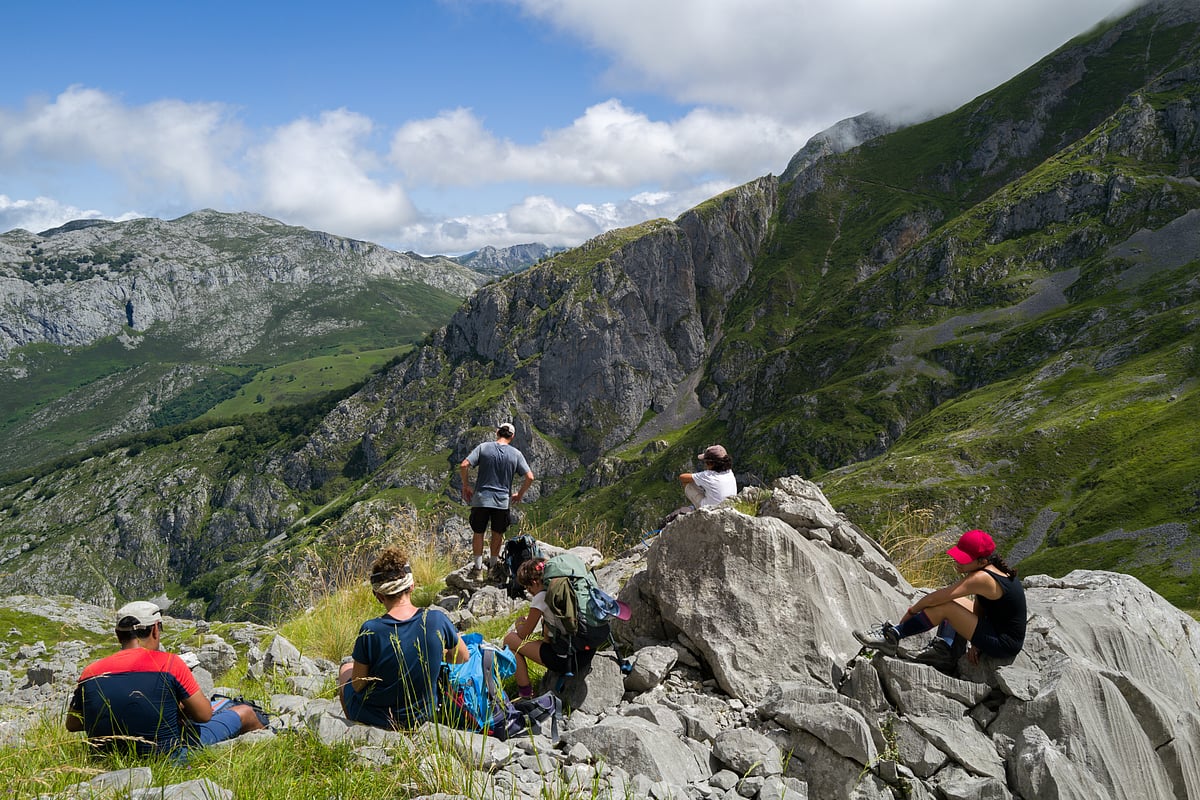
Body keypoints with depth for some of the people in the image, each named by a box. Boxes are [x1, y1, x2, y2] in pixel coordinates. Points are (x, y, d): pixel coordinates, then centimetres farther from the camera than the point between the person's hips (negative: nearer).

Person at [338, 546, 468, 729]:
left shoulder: (370, 631, -26)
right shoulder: (437, 620, -19)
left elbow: (358, 685, -13)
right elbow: (462, 657, -2)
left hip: (374, 719, -3)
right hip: (423, 716, 3)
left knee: (346, 668, 28)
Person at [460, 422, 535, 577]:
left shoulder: (484, 447, -4)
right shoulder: (516, 454, -1)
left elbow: (463, 466, -10)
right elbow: (530, 477, -5)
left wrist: (466, 486, 3)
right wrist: (519, 494, 10)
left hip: (481, 499, 0)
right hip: (502, 501, 0)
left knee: (478, 533, 14)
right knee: (497, 535, 17)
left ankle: (478, 567, 18)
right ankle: (492, 565, 27)